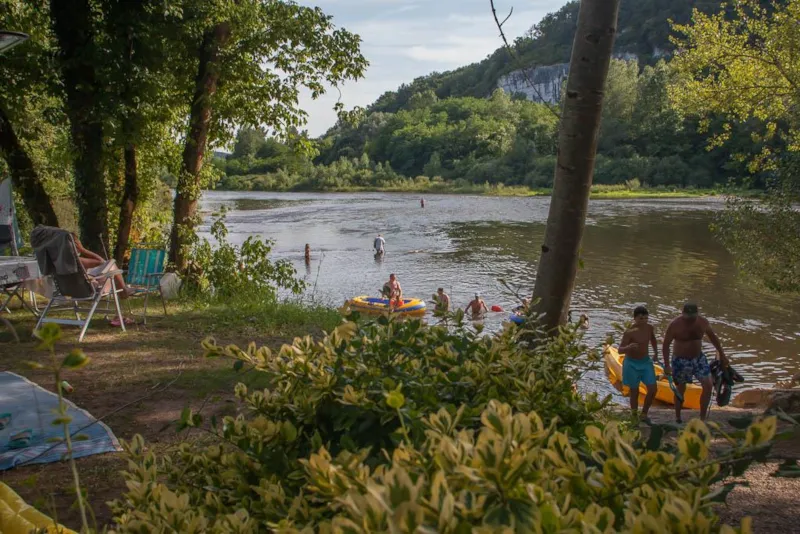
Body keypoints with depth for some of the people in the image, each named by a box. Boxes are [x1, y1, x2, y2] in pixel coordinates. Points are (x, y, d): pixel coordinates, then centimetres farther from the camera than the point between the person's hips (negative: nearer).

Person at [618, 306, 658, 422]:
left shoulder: (650, 328, -5)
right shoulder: (629, 332, -22)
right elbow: (620, 350, -26)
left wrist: (655, 351, 13)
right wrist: (629, 347, -45)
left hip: (645, 362, 5)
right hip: (632, 364, -5)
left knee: (652, 390, 1)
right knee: (635, 392, 4)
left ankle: (644, 414, 21)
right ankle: (634, 418, 18)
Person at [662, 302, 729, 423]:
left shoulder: (703, 322, -9)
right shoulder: (675, 325, -20)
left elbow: (713, 337, 8)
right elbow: (666, 345, -16)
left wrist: (722, 355, 10)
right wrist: (666, 365, -20)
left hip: (698, 357, 3)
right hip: (681, 360, -3)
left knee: (708, 385, -9)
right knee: (680, 389, 7)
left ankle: (703, 418, -1)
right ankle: (677, 417, 24)